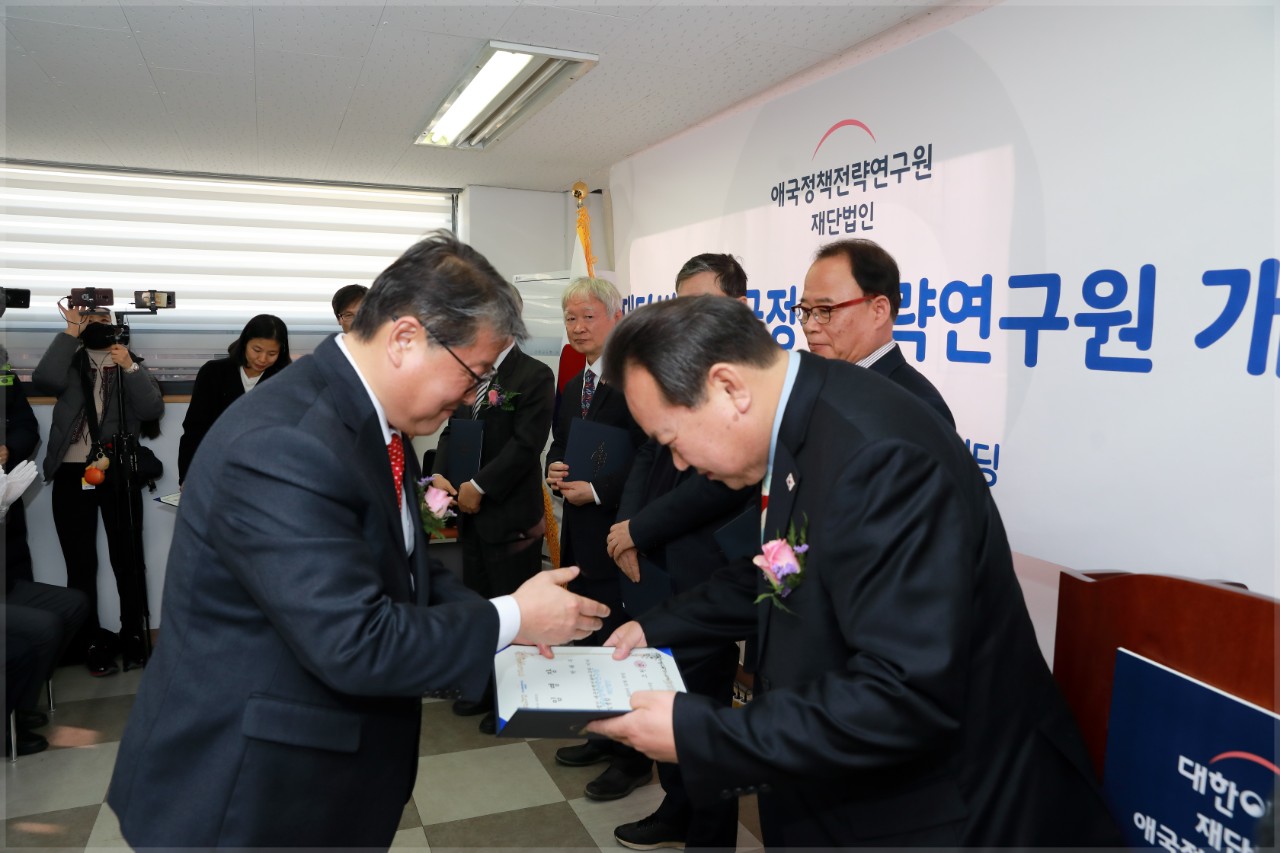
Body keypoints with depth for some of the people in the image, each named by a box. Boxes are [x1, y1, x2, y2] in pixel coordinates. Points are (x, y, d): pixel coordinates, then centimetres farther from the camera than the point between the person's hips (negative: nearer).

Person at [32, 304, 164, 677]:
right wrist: (69, 332, -11)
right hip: (72, 474, 1)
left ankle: (133, 636, 14)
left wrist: (130, 367, -15)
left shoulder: (132, 363, 7)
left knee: (128, 559, 3)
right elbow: (43, 381, -15)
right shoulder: (69, 361, 8)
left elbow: (153, 410, -7)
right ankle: (91, 642, 17)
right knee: (81, 563, 6)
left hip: (119, 474, -1)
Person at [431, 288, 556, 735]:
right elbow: (451, 431, 14)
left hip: (511, 514, -7)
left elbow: (526, 443, -17)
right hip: (471, 514, 7)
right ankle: (486, 689, 33)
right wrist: (441, 474, -4)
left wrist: (479, 487, -16)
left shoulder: (534, 375, -10)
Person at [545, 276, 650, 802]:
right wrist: (555, 470, 0)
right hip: (580, 532, 9)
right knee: (591, 635, 18)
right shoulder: (571, 387, 15)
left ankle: (634, 757, 17)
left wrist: (597, 491, -19)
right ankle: (604, 735, 35)